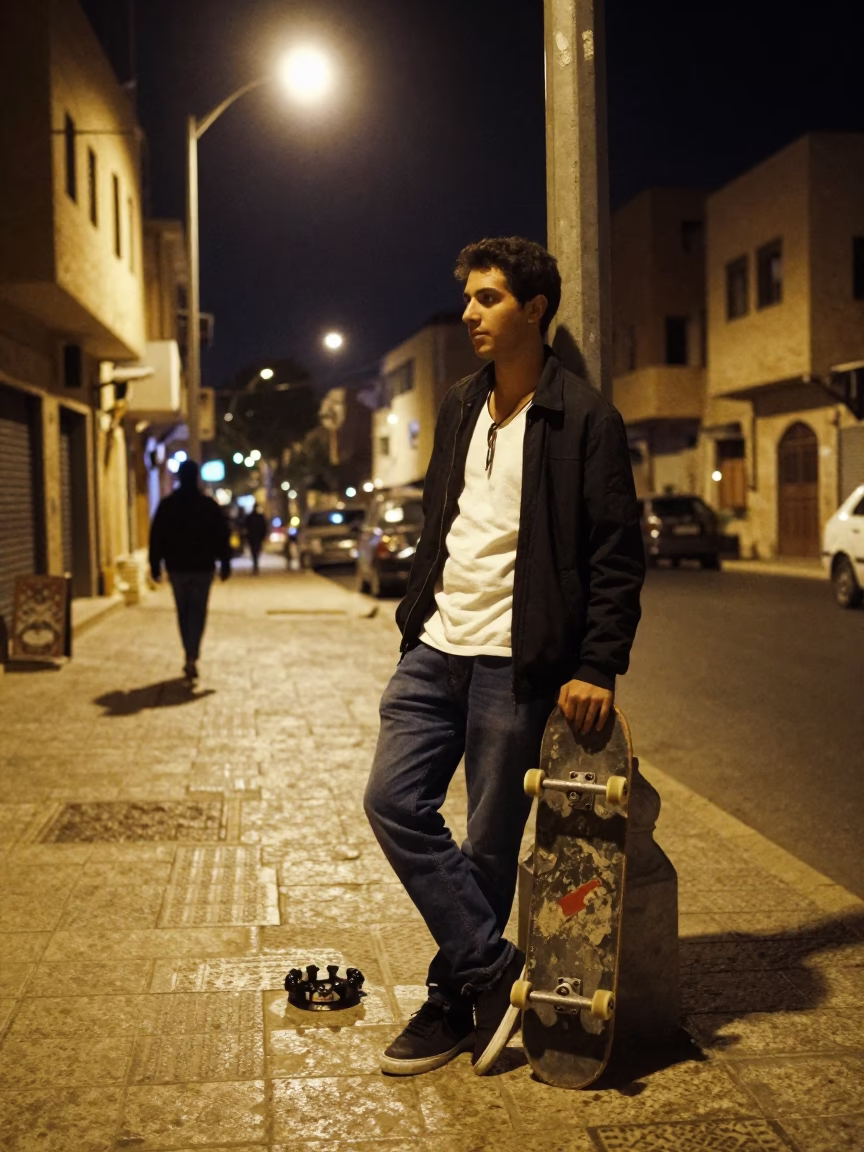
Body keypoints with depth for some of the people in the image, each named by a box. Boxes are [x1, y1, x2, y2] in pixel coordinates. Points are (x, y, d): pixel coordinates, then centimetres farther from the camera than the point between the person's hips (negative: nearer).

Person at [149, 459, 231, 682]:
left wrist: (155, 565, 6)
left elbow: (156, 537, 1)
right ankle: (192, 658, -14)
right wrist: (225, 563, 5)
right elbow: (222, 536, -2)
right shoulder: (209, 505, -3)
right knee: (198, 613, 2)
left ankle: (191, 657, 18)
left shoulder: (166, 505, 0)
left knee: (183, 613, 14)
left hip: (177, 567, 1)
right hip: (202, 567, -1)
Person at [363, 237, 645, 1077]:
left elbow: (618, 556, -10)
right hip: (436, 646, 7)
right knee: (394, 801, -1)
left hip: (513, 662, -7)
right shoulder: (459, 408, 13)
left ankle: (456, 1003, 20)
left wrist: (596, 667, -15)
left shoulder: (584, 419, -8)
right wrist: (416, 613, 15)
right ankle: (491, 970, 9)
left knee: (490, 843, 2)